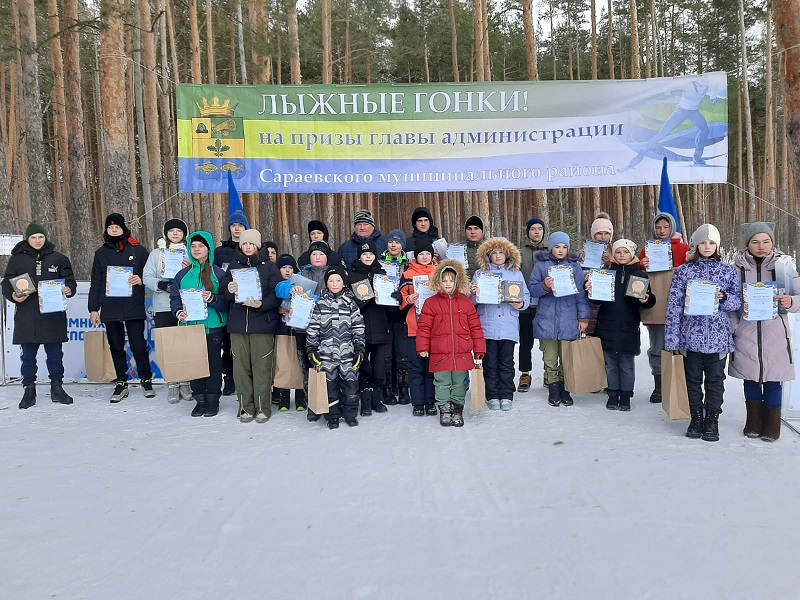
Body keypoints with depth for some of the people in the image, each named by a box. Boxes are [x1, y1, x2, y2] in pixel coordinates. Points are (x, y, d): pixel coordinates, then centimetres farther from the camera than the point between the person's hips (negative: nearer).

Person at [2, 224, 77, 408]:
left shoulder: (58, 259, 8)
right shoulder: (16, 259, 7)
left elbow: (70, 280, 11)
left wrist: (69, 289, -11)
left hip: (53, 316, 0)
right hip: (26, 318, 0)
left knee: (55, 354, 6)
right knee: (28, 355, 6)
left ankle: (57, 388, 17)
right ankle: (29, 390, 16)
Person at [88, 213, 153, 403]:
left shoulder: (138, 250, 3)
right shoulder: (101, 253, 10)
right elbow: (96, 283, 9)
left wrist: (141, 280, -14)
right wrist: (93, 309, 4)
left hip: (134, 308, -3)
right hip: (110, 309, 3)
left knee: (138, 345, 0)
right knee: (116, 348, 9)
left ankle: (146, 380, 14)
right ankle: (121, 383, 17)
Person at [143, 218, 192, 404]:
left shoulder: (190, 254, 9)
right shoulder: (156, 253, 11)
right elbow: (147, 277, 2)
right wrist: (163, 285, -15)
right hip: (163, 308, 1)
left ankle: (185, 382, 14)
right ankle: (172, 384, 11)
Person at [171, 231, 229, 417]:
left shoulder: (218, 273, 0)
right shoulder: (183, 274, 10)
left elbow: (227, 300, -3)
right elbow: (174, 298, 10)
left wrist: (213, 298, -21)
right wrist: (178, 312, -9)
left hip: (213, 325, -3)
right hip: (189, 324, 3)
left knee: (213, 362, 3)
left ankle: (213, 400, 15)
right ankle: (200, 399, 17)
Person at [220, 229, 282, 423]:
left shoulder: (269, 267, 5)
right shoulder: (233, 266, 15)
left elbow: (276, 295, -3)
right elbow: (223, 293, 11)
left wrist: (261, 304, -20)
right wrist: (229, 290, -12)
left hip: (263, 324, -3)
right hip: (238, 324, 3)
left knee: (262, 367, -4)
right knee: (241, 367, 3)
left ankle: (263, 408, 8)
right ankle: (246, 407, 15)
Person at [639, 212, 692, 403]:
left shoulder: (684, 249, 7)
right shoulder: (647, 250, 13)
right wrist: (642, 267, -7)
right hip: (654, 307, 2)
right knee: (657, 348, 6)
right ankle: (658, 387, 13)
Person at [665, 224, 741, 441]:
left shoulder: (728, 271, 4)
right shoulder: (684, 271, 1)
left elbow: (739, 301, 7)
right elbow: (674, 305, -1)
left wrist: (724, 298, -16)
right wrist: (672, 338, -5)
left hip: (718, 336, 0)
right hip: (691, 335, 0)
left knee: (715, 379, 7)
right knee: (693, 379, 9)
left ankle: (712, 420, 19)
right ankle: (696, 418, 23)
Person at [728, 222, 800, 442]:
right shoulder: (739, 267, 0)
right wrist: (731, 329, -3)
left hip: (774, 333, -1)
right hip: (746, 333, 1)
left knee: (773, 379, 5)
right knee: (750, 377, 10)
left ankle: (772, 424, 21)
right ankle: (754, 421, 25)